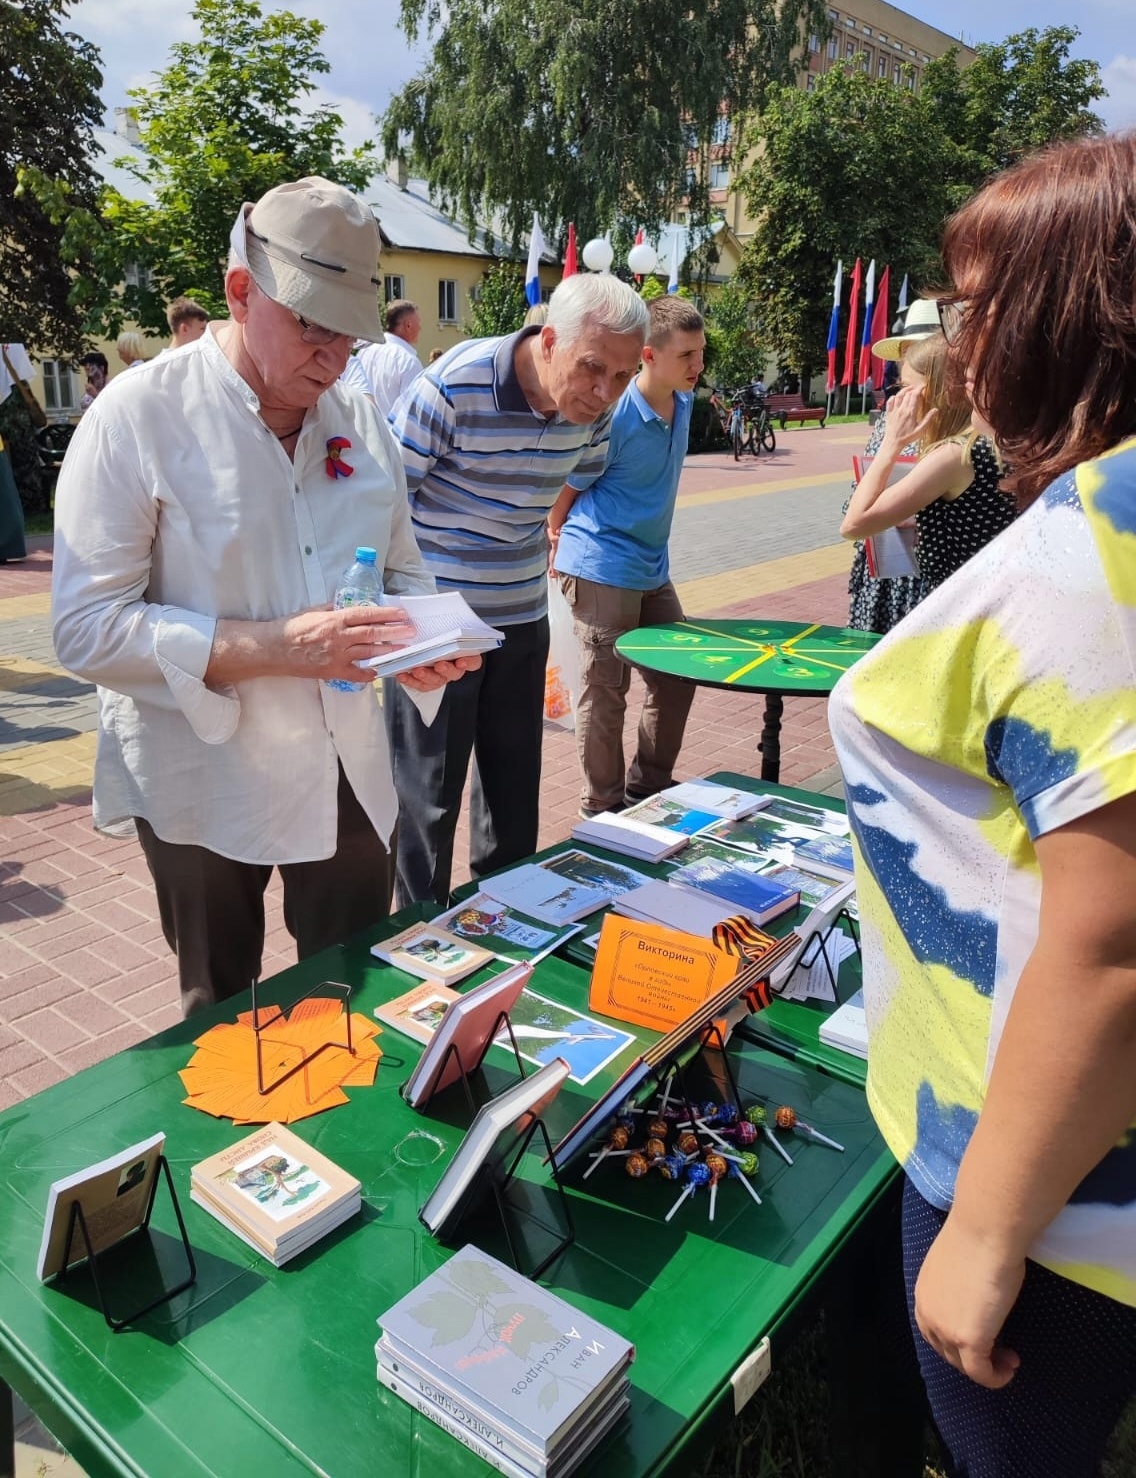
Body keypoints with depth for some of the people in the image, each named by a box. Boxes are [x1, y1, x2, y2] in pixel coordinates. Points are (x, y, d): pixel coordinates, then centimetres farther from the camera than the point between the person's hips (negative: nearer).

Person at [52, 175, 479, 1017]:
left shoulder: (358, 420, 5)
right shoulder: (139, 417, -12)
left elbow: (400, 569, 14)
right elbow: (87, 628, -16)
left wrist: (421, 637, -10)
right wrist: (275, 646, -27)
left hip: (348, 772, 5)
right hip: (203, 782, -4)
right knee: (223, 1020, 16)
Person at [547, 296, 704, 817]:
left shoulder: (684, 402, 3)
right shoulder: (613, 416, -20)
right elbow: (567, 489, -7)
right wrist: (560, 538, 8)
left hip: (652, 567, 8)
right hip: (602, 569, -8)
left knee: (676, 677, 14)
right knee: (605, 691, 1)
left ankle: (648, 787, 31)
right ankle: (602, 810, 17)